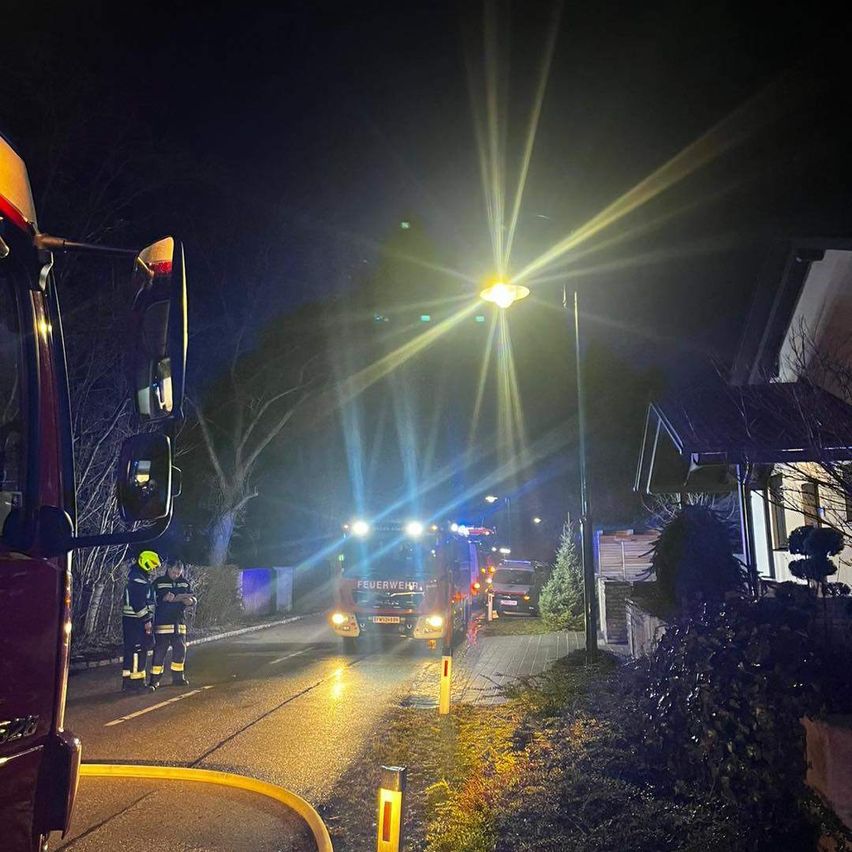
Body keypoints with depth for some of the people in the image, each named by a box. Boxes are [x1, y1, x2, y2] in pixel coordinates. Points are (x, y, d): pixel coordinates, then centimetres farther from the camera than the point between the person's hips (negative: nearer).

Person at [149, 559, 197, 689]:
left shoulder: (184, 583, 9)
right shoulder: (158, 582, -2)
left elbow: (193, 600, 9)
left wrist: (189, 600, -14)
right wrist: (164, 599, -19)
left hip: (179, 622, 4)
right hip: (162, 623, -4)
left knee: (180, 650, 8)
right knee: (159, 651, -3)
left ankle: (178, 678, 21)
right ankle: (154, 681, 5)